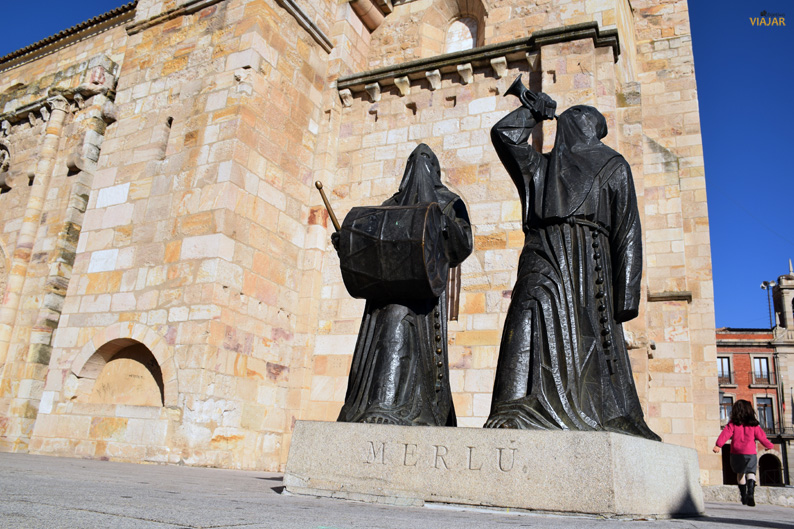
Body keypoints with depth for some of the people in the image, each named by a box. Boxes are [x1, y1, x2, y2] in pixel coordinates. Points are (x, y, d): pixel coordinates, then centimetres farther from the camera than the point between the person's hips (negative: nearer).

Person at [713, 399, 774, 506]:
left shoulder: (732, 424, 0)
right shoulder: (754, 425, 3)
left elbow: (725, 433, -12)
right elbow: (761, 437, 9)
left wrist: (718, 445, -20)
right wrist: (770, 446, 28)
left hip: (736, 452, 1)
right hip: (750, 453, -1)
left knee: (740, 473, 17)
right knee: (751, 473, -2)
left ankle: (744, 496, 20)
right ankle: (750, 493, -27)